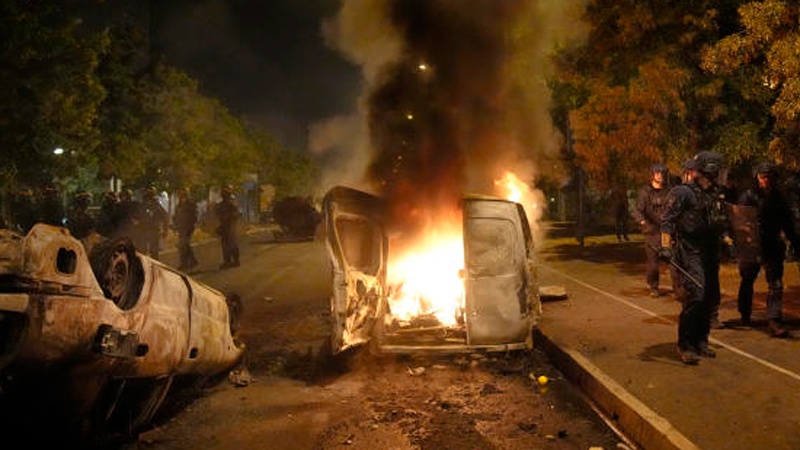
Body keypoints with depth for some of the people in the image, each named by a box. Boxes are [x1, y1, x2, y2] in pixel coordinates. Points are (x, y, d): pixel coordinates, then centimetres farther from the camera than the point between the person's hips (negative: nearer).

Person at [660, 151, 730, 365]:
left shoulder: (716, 195, 16)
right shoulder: (682, 192, -7)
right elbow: (667, 220, -13)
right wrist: (665, 246, -21)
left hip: (710, 252, 8)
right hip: (690, 252, -8)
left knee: (710, 299, 9)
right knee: (694, 296, -16)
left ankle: (700, 341, 22)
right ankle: (685, 345, -7)